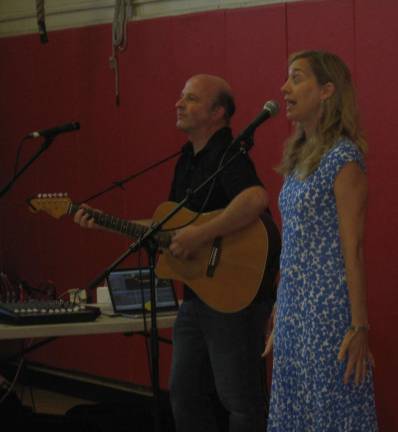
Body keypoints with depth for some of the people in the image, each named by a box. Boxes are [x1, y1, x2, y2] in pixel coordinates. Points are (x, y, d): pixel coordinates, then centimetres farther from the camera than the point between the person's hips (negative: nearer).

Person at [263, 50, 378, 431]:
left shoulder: (343, 157, -11)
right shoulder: (299, 156, 13)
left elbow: (352, 248, -15)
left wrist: (359, 328, -17)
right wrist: (279, 318, 17)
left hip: (329, 310, -8)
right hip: (294, 310, 8)